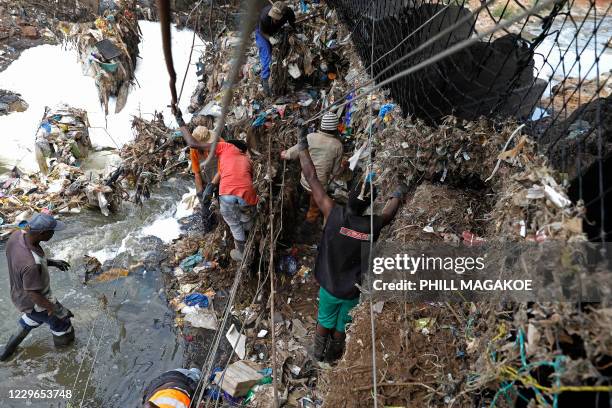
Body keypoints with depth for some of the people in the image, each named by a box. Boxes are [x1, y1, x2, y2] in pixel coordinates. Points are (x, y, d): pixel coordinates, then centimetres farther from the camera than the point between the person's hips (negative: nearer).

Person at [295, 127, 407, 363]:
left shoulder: (334, 214, -28)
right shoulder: (373, 226, -24)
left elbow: (311, 179, -21)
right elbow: (388, 213, 1)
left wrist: (302, 147, -10)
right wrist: (398, 194, 22)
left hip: (329, 286, 0)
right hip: (353, 291, 0)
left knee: (324, 321, 26)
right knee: (342, 326, 26)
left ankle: (319, 352, 50)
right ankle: (333, 355, 51)